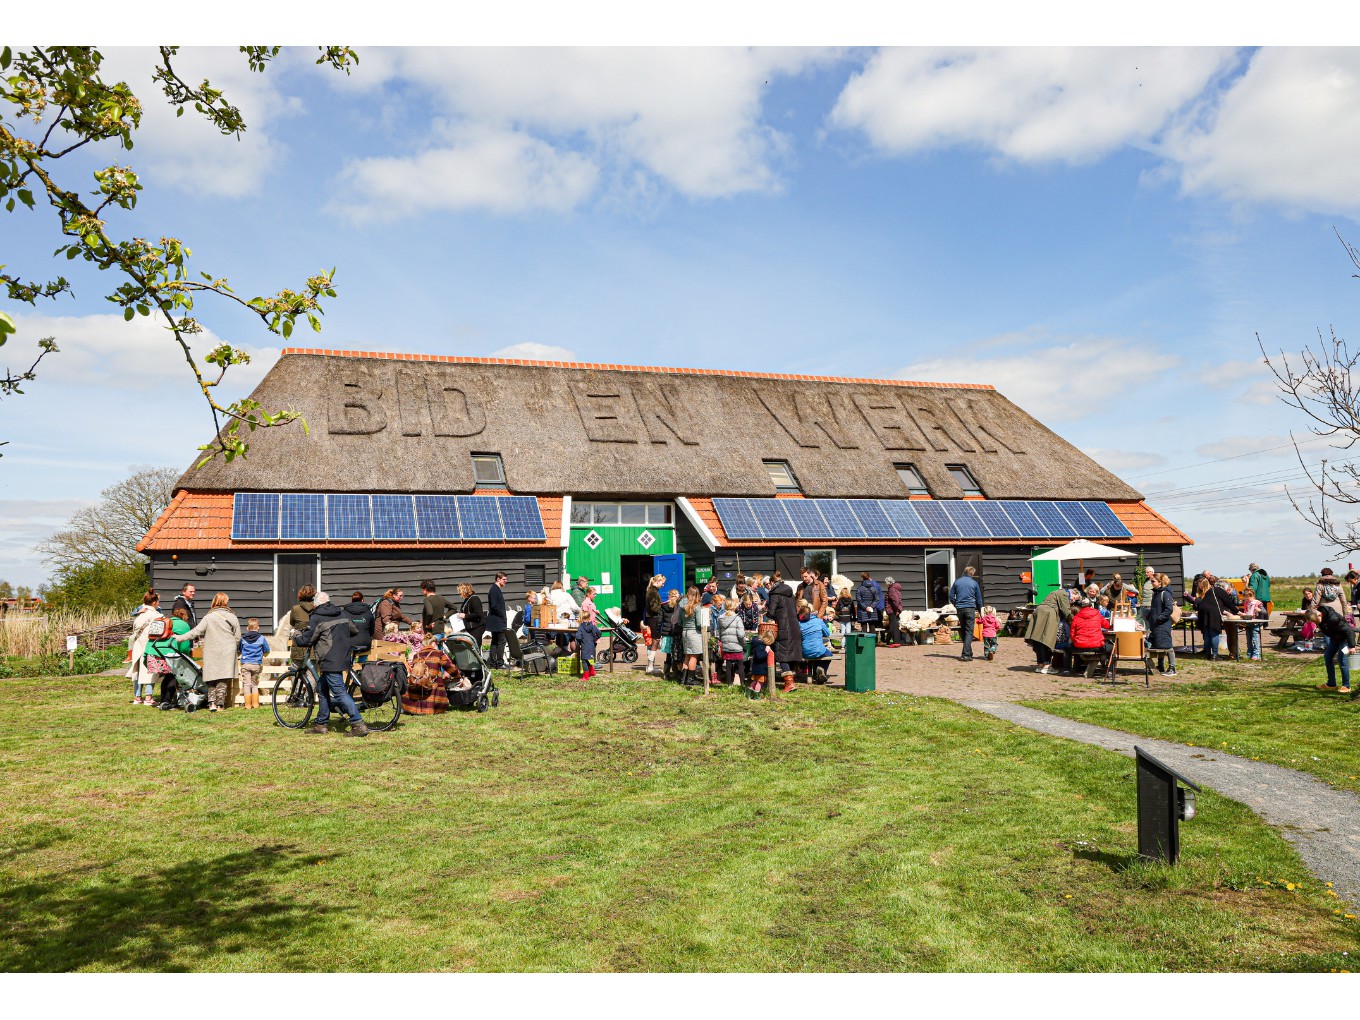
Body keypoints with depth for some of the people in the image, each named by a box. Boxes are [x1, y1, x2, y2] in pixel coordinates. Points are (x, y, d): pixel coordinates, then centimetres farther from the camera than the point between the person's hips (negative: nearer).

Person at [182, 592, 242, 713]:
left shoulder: (208, 618, -4)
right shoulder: (232, 617, 2)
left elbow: (196, 632, -8)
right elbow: (237, 637, 7)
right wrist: (237, 653, 22)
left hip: (212, 652, -1)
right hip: (228, 652, 1)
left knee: (212, 678, 8)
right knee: (223, 679, 2)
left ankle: (212, 702, -1)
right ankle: (220, 704, 2)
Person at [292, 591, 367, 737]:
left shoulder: (316, 619, -9)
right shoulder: (342, 615, 12)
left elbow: (306, 640, -8)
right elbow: (355, 631, 20)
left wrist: (295, 637, 13)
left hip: (330, 661, -9)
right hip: (343, 658, 9)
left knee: (340, 693, -11)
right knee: (322, 689, 20)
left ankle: (358, 725, -17)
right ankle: (321, 724, 26)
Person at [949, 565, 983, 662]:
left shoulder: (957, 582, 9)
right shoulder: (974, 583, 2)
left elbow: (951, 597, 9)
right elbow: (979, 599, 7)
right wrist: (980, 610, 18)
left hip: (960, 609, 3)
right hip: (970, 608, -3)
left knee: (963, 631, 15)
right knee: (969, 632, -4)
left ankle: (968, 652, 22)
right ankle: (966, 655, -14)